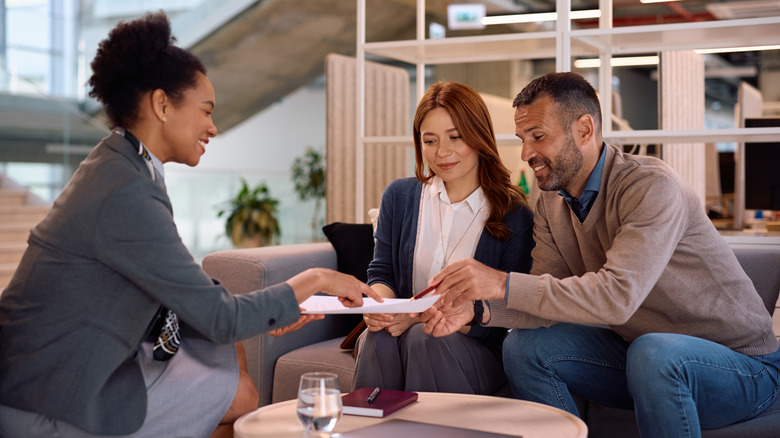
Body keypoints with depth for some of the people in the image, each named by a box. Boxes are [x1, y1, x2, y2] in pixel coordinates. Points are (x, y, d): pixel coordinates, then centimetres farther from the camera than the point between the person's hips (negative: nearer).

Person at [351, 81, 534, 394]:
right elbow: (381, 272, 11)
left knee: (425, 338, -33)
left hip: (478, 349, -2)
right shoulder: (399, 196, 8)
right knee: (377, 338, -31)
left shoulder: (515, 216, -5)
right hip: (402, 329, 3)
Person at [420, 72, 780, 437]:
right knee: (524, 347, -10)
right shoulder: (551, 205, 2)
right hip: (636, 350, 7)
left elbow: (618, 295, -35)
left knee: (654, 353, -37)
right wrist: (479, 308, -23)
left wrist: (504, 284, -37)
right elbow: (551, 300, -5)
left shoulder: (652, 186, -23)